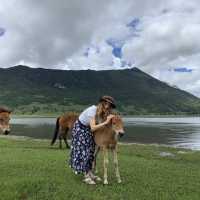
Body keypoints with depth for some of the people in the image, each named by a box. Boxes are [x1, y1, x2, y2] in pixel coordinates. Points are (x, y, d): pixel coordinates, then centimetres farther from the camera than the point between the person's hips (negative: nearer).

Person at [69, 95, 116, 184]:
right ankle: (86, 176, 3)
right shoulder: (92, 110, -32)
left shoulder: (102, 113, -10)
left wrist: (109, 119, -30)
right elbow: (93, 128, -40)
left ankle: (89, 173, 18)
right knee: (82, 151, -5)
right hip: (79, 129, -8)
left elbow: (100, 126, -16)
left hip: (87, 130, 8)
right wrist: (105, 122, -43)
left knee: (90, 150, 8)